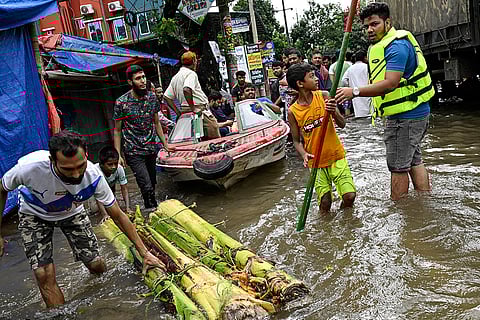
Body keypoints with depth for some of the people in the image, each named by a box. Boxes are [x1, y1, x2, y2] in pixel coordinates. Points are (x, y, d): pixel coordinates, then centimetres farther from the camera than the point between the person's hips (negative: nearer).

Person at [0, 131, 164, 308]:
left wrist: (144, 252, -16)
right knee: (44, 275, -15)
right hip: (35, 216, -1)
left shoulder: (93, 176, -32)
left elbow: (118, 216, -18)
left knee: (96, 265, -4)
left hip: (72, 212, 1)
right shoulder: (29, 167, -38)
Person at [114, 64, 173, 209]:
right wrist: (118, 155, -8)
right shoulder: (121, 103, -11)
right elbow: (117, 130, -5)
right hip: (134, 152, -5)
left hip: (152, 149, 5)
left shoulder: (152, 97, 2)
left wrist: (165, 144, 12)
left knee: (152, 185, 15)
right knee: (147, 188, -11)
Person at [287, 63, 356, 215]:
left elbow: (342, 124, -9)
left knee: (350, 196, -8)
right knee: (325, 202, -4)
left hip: (336, 156, 1)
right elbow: (297, 140, -1)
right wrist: (304, 155, -21)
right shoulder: (293, 111, -9)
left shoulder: (324, 96, -6)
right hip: (316, 161, -1)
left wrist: (333, 112, -30)